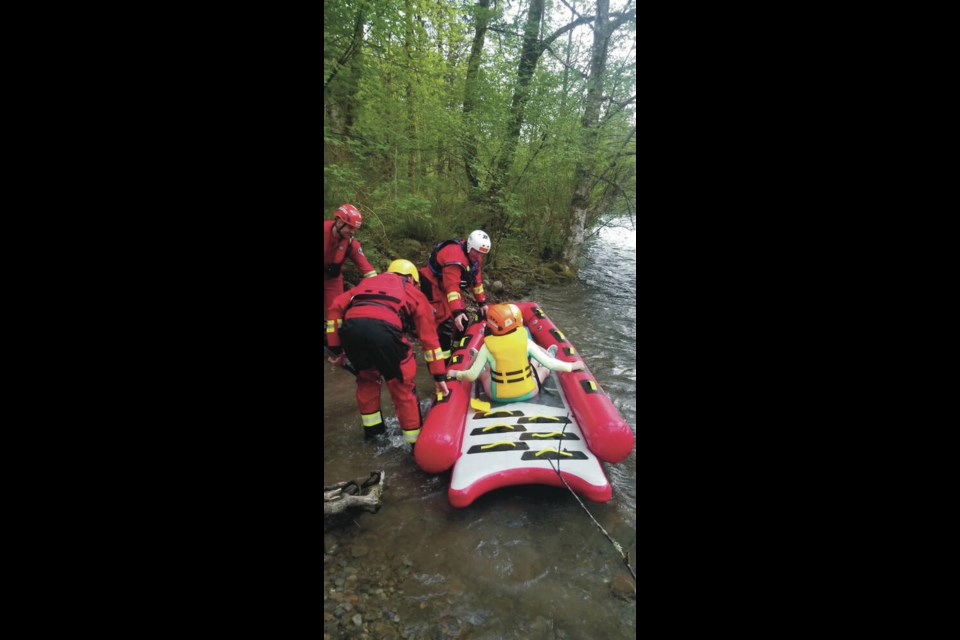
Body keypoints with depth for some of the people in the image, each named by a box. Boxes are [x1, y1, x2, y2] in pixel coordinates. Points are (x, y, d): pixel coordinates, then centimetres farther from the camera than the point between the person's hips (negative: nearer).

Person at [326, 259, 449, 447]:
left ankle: (372, 428, 43)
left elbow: (337, 305, 23)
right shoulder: (414, 293, 30)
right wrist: (439, 376, 28)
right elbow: (429, 337, 26)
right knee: (403, 386, 14)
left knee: (366, 378, 29)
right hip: (383, 326, -3)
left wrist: (336, 348, 24)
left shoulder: (369, 281, 38)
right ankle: (416, 441, 23)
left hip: (350, 325, 4)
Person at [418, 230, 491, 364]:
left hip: (449, 285, 9)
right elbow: (451, 286, -38)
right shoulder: (455, 254, -31)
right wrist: (456, 312, -43)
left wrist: (482, 303, 6)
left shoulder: (474, 255, -2)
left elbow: (477, 279, 7)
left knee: (463, 319, 12)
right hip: (432, 285, -9)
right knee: (446, 323, -16)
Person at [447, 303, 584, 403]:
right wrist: (572, 366, 2)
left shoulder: (487, 346, -17)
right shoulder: (525, 340, -15)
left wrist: (456, 374, 3)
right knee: (544, 368, 26)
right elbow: (549, 363, -11)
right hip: (527, 393, 1)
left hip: (498, 396, 0)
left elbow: (472, 375, -15)